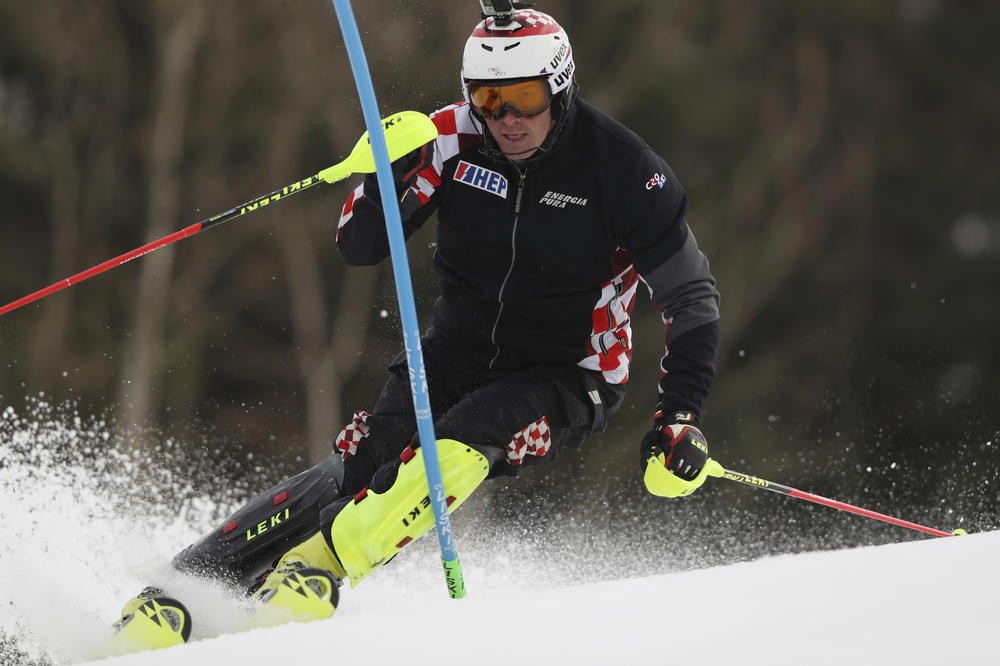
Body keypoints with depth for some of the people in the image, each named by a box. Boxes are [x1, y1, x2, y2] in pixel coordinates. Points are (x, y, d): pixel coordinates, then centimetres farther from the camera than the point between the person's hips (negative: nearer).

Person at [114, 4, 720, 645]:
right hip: (457, 354, 2)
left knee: (455, 448, -33)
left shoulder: (624, 170, -15)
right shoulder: (456, 138, -7)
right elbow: (359, 248, -5)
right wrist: (386, 172, -25)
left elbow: (692, 297, -8)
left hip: (567, 380, -2)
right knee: (363, 463, -21)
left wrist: (681, 416, -18)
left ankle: (313, 569, -33)